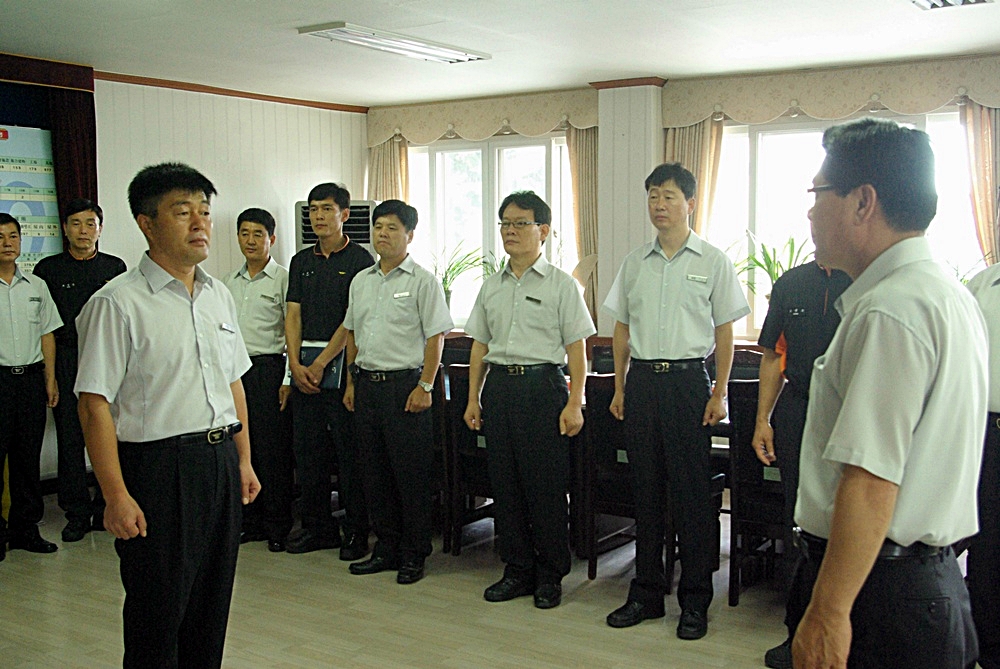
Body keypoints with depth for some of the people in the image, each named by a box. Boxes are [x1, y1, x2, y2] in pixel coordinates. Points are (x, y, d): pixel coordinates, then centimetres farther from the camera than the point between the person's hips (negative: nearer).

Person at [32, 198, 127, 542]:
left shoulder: (115, 267, 9)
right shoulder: (48, 269, 7)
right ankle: (77, 512, 11)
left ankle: (106, 509, 13)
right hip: (65, 364, 0)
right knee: (70, 439, 2)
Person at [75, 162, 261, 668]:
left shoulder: (220, 296, 10)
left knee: (212, 605, 16)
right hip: (159, 468, -6)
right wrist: (116, 495, -18)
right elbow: (94, 404, -15)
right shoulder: (118, 303, -12)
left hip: (221, 463, 7)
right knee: (158, 613, 6)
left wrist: (243, 459, 15)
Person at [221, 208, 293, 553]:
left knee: (273, 450, -4)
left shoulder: (282, 279, -3)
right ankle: (249, 521, 20)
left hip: (268, 368, -6)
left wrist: (288, 379, -12)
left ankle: (278, 527, 7)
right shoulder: (228, 282, 16)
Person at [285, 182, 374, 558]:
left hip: (341, 362, -6)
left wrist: (321, 364, -12)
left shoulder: (359, 260, -3)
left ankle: (356, 530, 7)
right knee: (307, 449, 9)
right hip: (304, 363, 6)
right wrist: (296, 364, -4)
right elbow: (293, 315, 9)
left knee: (349, 450, -2)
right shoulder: (301, 262, 15)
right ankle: (317, 527, 20)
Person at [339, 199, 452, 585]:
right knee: (375, 473, 11)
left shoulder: (422, 281, -4)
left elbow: (435, 338, -7)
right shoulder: (361, 282, 14)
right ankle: (386, 548, 22)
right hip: (366, 384, 6)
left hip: (404, 384, -6)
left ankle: (413, 556, 9)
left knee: (411, 474, -2)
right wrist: (352, 382, 14)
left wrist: (425, 386, -13)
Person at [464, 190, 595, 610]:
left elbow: (576, 349, -3)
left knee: (546, 485, -1)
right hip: (499, 386, 5)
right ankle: (518, 571, 21)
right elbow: (480, 346, 15)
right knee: (504, 483, 8)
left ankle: (550, 576, 13)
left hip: (543, 385, -5)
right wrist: (473, 399, 10)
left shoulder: (561, 285, -1)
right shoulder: (491, 287, 13)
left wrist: (574, 403, -9)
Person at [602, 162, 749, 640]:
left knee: (692, 491, 0)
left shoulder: (713, 261, 1)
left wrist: (719, 393, -5)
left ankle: (695, 600, 12)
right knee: (646, 489, 9)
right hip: (642, 380, 4)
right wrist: (620, 388, 10)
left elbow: (724, 333, 1)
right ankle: (646, 592, 21)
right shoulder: (635, 262, 11)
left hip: (688, 378, -4)